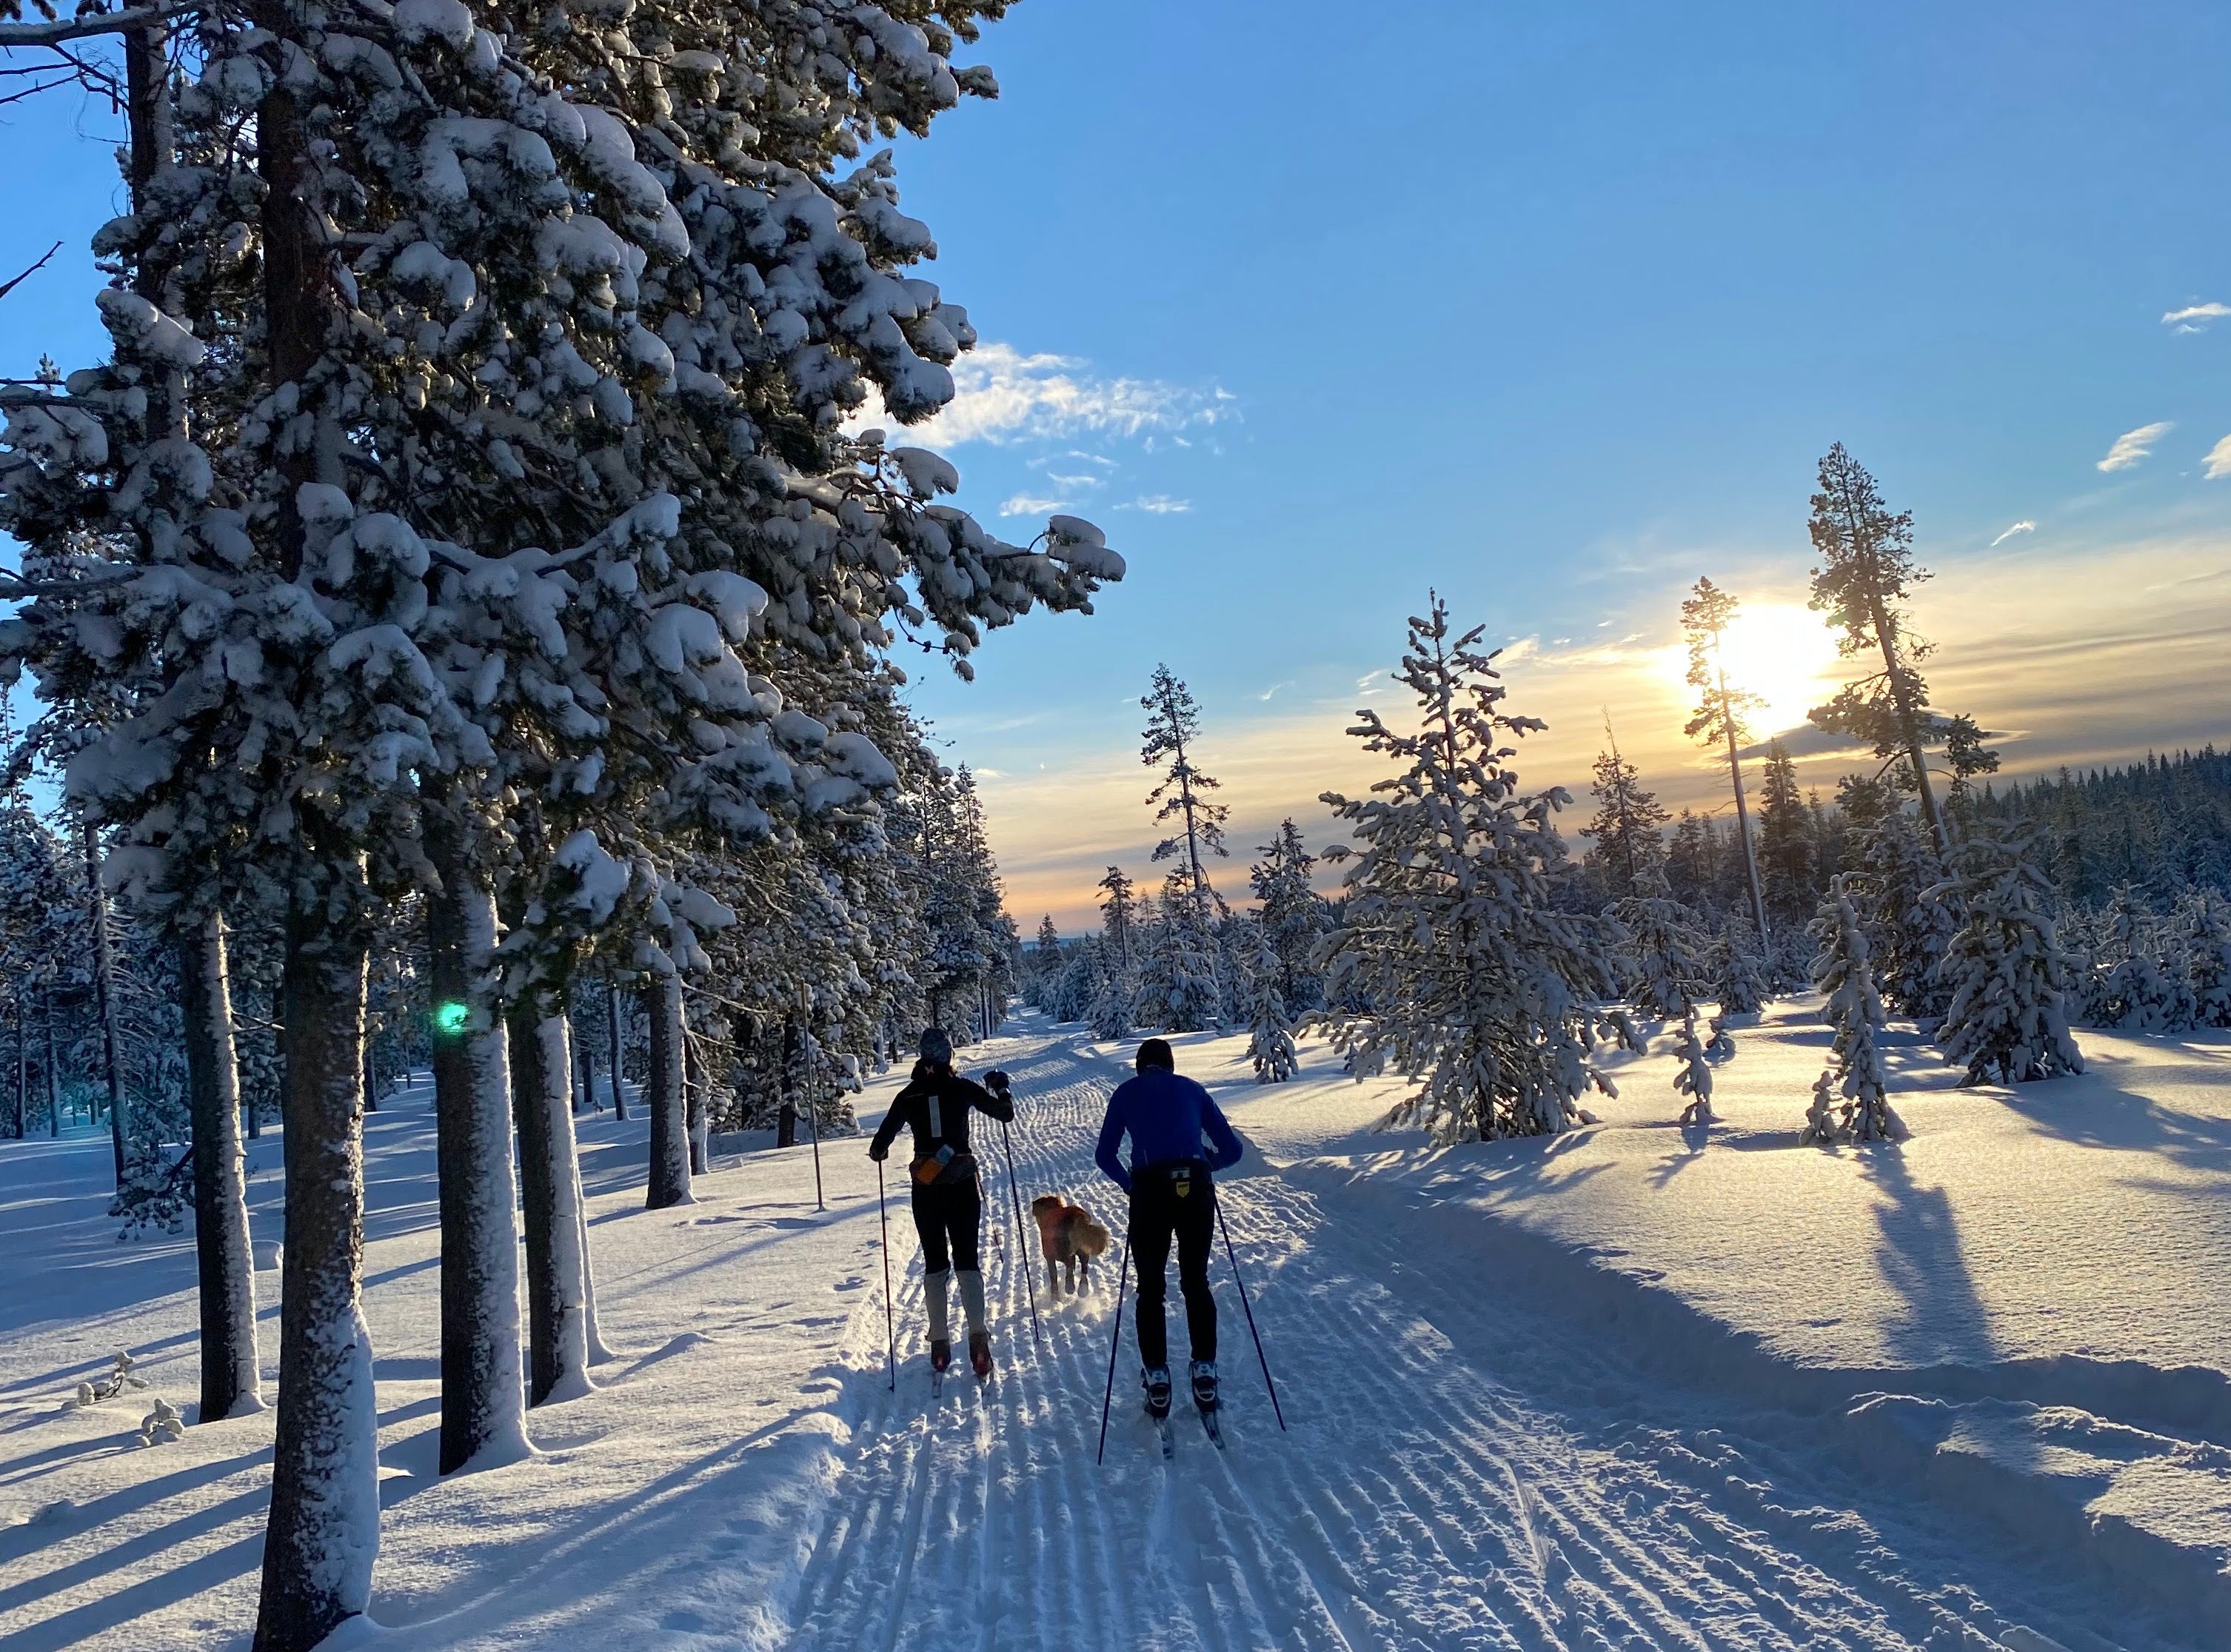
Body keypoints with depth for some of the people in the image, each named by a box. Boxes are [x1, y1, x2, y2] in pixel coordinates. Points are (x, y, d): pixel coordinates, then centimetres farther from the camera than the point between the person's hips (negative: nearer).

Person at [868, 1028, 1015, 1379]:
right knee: (967, 1260, 5)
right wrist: (1001, 1089, 24)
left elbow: (880, 1145, 1)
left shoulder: (909, 1095, 0)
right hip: (963, 1184, 0)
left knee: (935, 1263, 11)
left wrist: (878, 1151, 24)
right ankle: (978, 1336, -12)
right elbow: (1005, 1113, 6)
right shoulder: (963, 1088, -2)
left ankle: (940, 1343, 6)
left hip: (926, 1188, 1)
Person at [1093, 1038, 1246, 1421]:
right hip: (1196, 1189, 1)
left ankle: (1157, 1379, 11)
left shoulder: (1126, 1093, 17)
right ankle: (1204, 1370, 15)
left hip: (1150, 1191, -1)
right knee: (1196, 1282, 18)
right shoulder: (1191, 1089, 20)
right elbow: (1232, 1149, 17)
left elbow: (1105, 1156, 13)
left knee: (1151, 1290, 14)